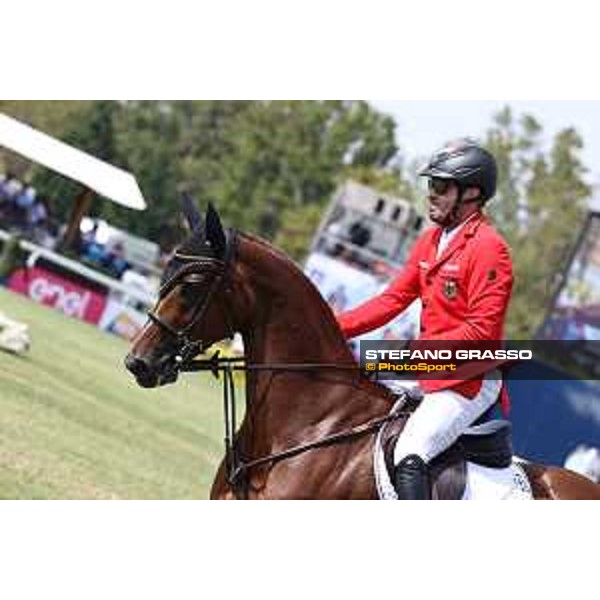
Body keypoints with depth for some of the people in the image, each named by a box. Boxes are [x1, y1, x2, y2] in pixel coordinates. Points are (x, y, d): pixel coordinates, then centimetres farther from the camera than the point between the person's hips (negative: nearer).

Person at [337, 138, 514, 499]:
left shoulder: (488, 248, -14)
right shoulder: (430, 241, 13)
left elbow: (482, 330, -20)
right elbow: (393, 299, 13)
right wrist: (333, 328, 1)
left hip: (471, 381, -10)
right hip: (431, 371, 10)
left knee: (409, 458, -28)